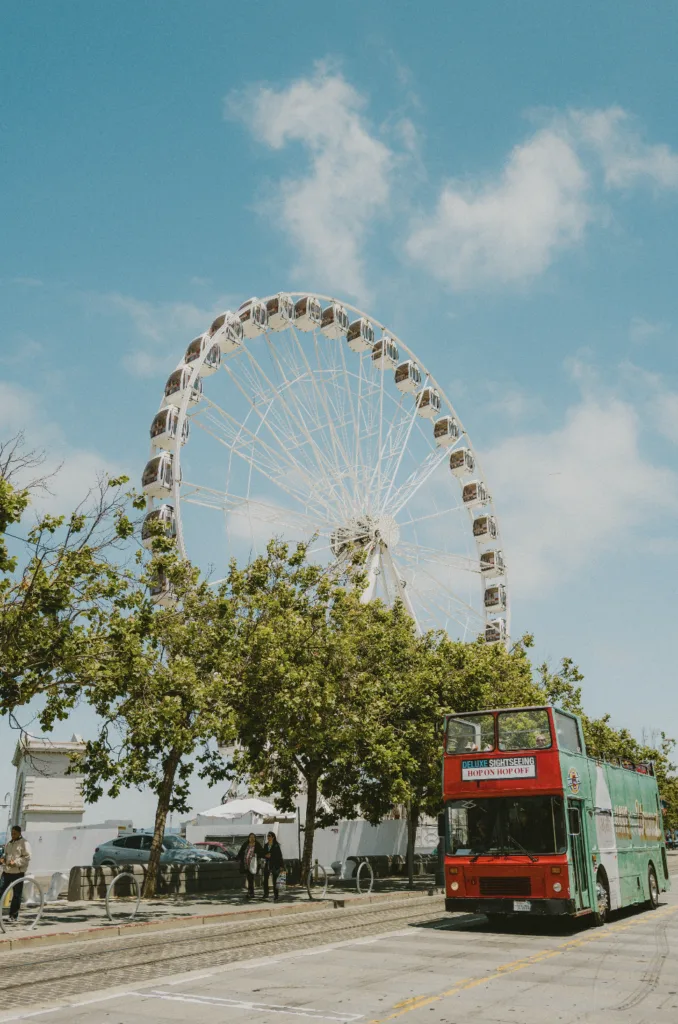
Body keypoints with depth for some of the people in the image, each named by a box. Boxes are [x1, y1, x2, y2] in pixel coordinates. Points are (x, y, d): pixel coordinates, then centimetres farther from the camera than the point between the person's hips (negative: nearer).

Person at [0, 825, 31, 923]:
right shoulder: (9, 843, 15)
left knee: (17, 895, 1)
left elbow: (27, 857, -12)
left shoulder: (24, 843, -6)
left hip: (18, 872, -6)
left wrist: (16, 862, -21)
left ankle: (13, 916, 11)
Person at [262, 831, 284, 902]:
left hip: (274, 865, -5)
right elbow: (263, 854, 15)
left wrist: (281, 866, -10)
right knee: (265, 880, 6)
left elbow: (279, 855, -6)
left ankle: (275, 896, 3)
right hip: (267, 864, 5)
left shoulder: (276, 846, -6)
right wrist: (265, 855, -9)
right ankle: (266, 894, 18)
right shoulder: (265, 845, 9)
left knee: (274, 881, -3)